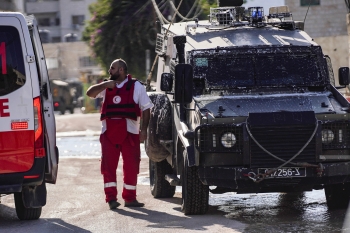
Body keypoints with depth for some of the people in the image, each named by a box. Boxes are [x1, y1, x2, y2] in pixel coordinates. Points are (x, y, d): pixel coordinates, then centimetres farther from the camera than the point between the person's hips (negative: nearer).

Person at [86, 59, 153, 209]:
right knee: (108, 165, -4)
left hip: (129, 132, -2)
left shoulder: (136, 87, 8)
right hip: (109, 132, 2)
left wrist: (144, 129, -6)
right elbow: (90, 93, 4)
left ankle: (130, 198, 10)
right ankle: (111, 197, -3)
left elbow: (146, 108, 4)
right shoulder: (107, 86, 16)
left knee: (131, 165, 1)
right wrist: (105, 85, -9)